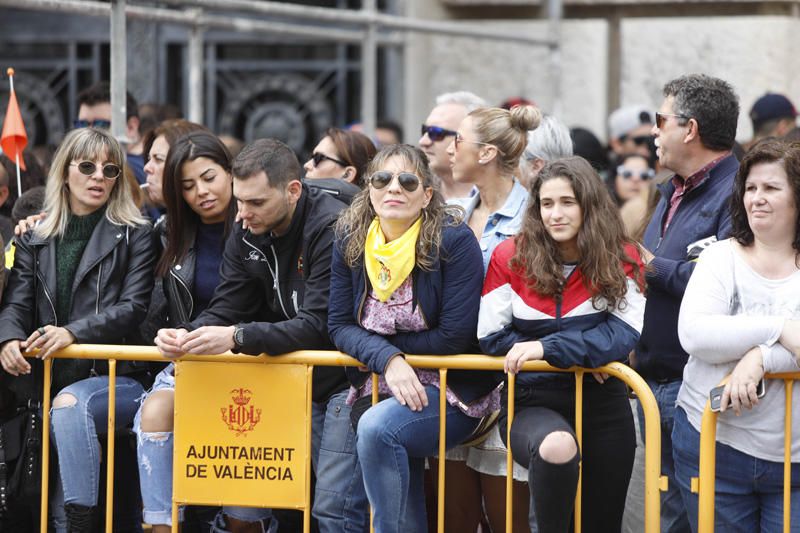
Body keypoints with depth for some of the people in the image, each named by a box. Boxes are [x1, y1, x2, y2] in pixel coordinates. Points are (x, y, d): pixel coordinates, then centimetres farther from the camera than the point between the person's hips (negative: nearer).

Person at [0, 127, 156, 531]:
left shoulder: (135, 236, 7)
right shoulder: (35, 240, 18)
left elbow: (133, 308, -5)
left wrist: (74, 332, -21)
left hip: (118, 378, -5)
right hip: (55, 379, 5)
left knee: (69, 404, -36)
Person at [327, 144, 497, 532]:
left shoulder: (454, 241, -13)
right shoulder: (350, 242, 1)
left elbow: (454, 337, -16)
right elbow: (340, 326, -2)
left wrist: (373, 342, -9)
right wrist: (387, 359, -21)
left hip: (450, 391, -5)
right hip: (376, 386, 5)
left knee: (377, 427, -33)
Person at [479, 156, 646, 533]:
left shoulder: (621, 259, -2)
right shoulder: (510, 257, -2)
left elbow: (624, 335, -13)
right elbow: (490, 336, -4)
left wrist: (548, 348, -25)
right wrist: (581, 353, -12)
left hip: (601, 402, 2)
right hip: (531, 402, -2)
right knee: (556, 446, -38)